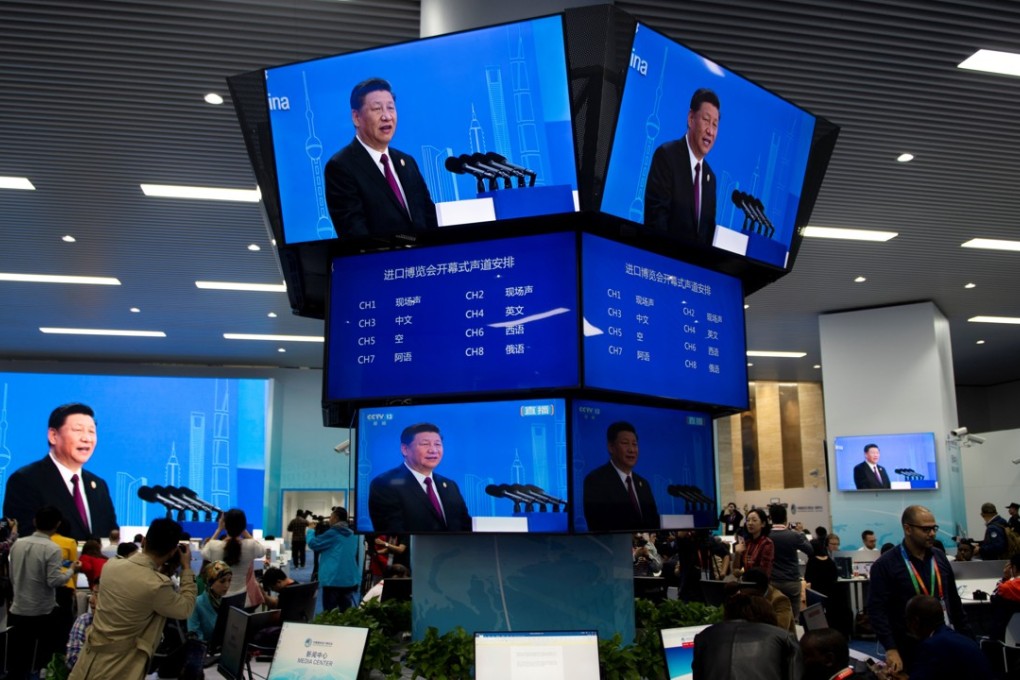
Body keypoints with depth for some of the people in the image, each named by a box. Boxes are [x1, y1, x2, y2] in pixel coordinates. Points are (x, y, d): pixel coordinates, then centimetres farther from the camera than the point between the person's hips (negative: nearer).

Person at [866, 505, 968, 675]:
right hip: (909, 651, -5)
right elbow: (877, 610, -15)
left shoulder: (940, 558, 8)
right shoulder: (885, 565, -10)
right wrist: (890, 649, -24)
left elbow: (954, 600, 17)